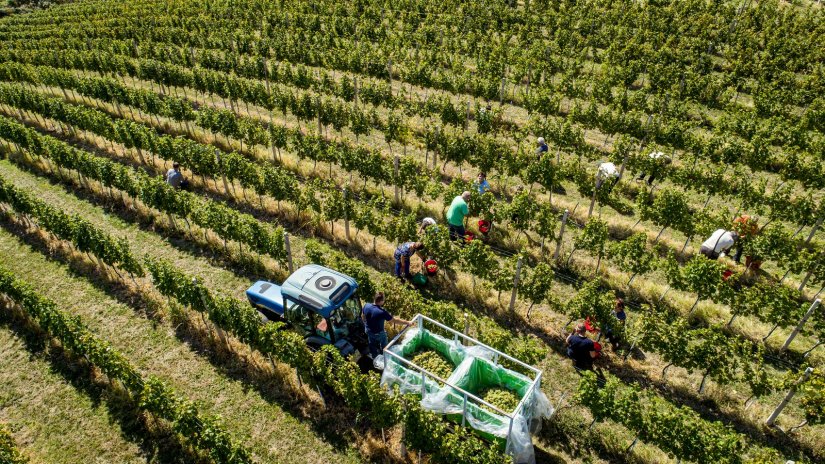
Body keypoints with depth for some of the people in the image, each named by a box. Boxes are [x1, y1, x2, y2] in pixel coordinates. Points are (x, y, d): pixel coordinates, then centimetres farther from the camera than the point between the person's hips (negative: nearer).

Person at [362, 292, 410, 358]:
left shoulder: (366, 306, -21)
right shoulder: (382, 312, -38)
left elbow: (362, 316, 0)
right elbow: (395, 321, -29)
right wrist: (407, 323, -17)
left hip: (368, 330, 5)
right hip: (379, 333, -5)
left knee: (372, 345, 31)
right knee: (384, 346, 26)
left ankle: (374, 357, 53)